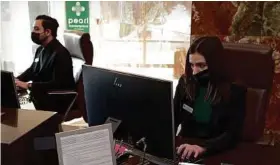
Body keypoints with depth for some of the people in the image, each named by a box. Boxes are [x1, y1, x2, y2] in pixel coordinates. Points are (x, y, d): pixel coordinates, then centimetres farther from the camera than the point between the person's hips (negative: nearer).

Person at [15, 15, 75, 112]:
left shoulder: (61, 53, -19)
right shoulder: (40, 49, 10)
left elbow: (57, 84, -25)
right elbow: (32, 70, 22)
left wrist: (28, 85, -25)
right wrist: (17, 80, 2)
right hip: (40, 94, 9)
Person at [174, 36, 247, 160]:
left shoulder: (235, 90, -10)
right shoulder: (185, 82, -1)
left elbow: (232, 134, -16)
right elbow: (173, 118, 5)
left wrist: (203, 148, -31)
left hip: (216, 153, -1)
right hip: (185, 148, 2)